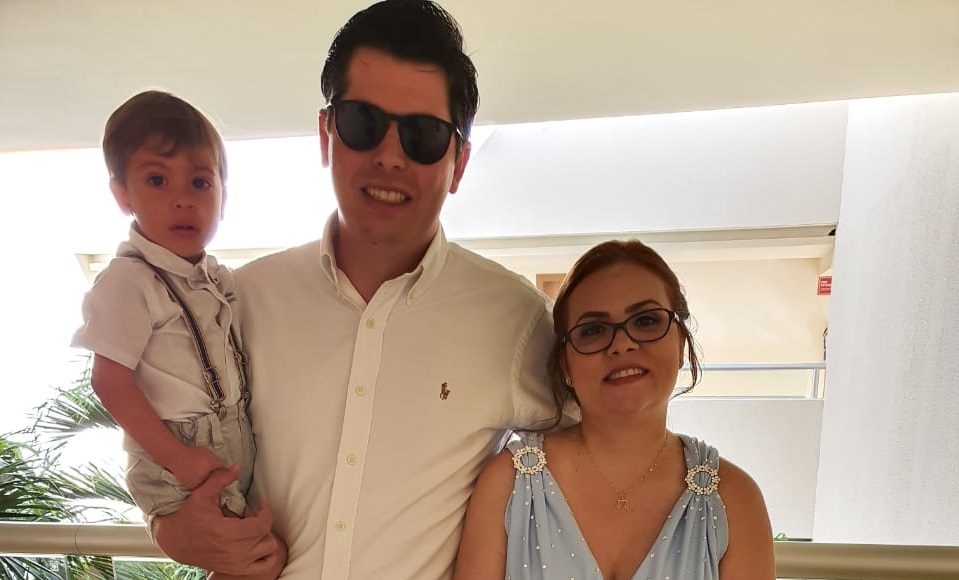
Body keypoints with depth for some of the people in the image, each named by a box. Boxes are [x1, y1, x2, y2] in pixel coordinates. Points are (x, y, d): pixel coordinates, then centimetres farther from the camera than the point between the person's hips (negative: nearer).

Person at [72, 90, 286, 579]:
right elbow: (109, 381, -17)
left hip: (239, 461, 7)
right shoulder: (128, 281, -14)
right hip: (180, 474, -7)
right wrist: (176, 457, -20)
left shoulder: (222, 281, 8)